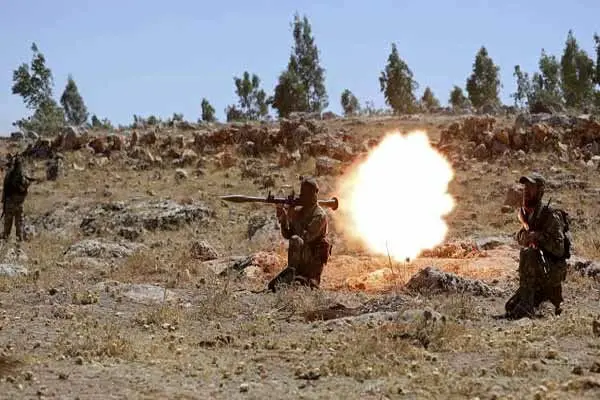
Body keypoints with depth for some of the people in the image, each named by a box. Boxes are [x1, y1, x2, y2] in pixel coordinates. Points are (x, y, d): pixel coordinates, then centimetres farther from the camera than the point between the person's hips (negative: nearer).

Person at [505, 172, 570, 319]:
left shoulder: (550, 215, -16)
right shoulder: (526, 213, 7)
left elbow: (558, 249, -21)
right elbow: (520, 239, 21)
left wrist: (538, 236, -31)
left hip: (553, 270, -8)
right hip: (538, 277, 8)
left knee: (528, 254, -36)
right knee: (510, 307, 1)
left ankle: (526, 304, -34)